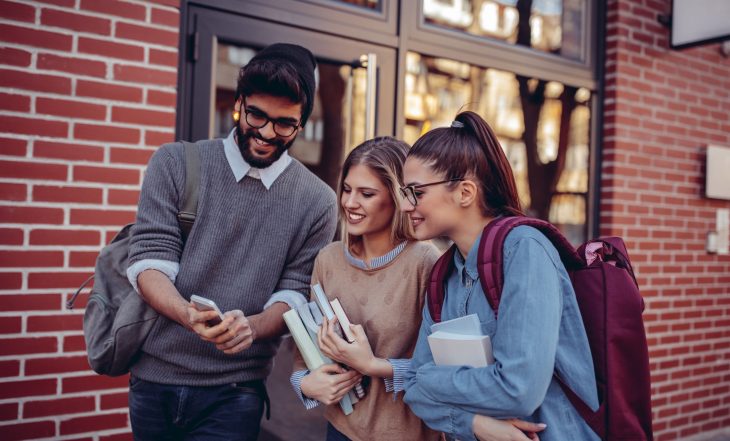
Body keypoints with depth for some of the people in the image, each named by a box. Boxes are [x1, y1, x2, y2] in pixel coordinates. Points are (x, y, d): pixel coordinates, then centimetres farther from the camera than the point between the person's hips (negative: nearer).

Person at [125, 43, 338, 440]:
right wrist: (187, 314, -27)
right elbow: (149, 262, -8)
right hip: (153, 378, 2)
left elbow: (293, 295, -4)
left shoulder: (317, 202, -4)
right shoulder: (174, 164, -2)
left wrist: (251, 327, -25)